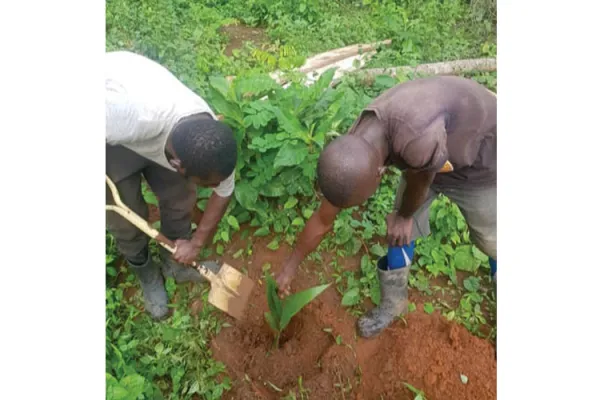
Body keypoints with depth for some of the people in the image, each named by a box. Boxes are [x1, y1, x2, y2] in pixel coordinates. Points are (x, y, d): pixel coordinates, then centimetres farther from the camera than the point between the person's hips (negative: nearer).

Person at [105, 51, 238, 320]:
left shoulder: (211, 142, -27)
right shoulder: (134, 116, -47)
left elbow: (223, 193, -9)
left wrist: (197, 243, -7)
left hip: (157, 131, 4)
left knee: (179, 198, 3)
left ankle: (175, 264, 31)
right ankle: (146, 274, 30)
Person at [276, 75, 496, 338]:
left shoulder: (418, 138, -47)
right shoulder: (354, 151, -24)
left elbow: (421, 181, -22)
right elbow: (322, 221, -11)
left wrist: (404, 215, -2)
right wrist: (289, 267, -1)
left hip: (480, 155, -4)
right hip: (430, 152, 4)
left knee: (489, 238, 11)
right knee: (399, 232, 2)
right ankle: (393, 302, 26)